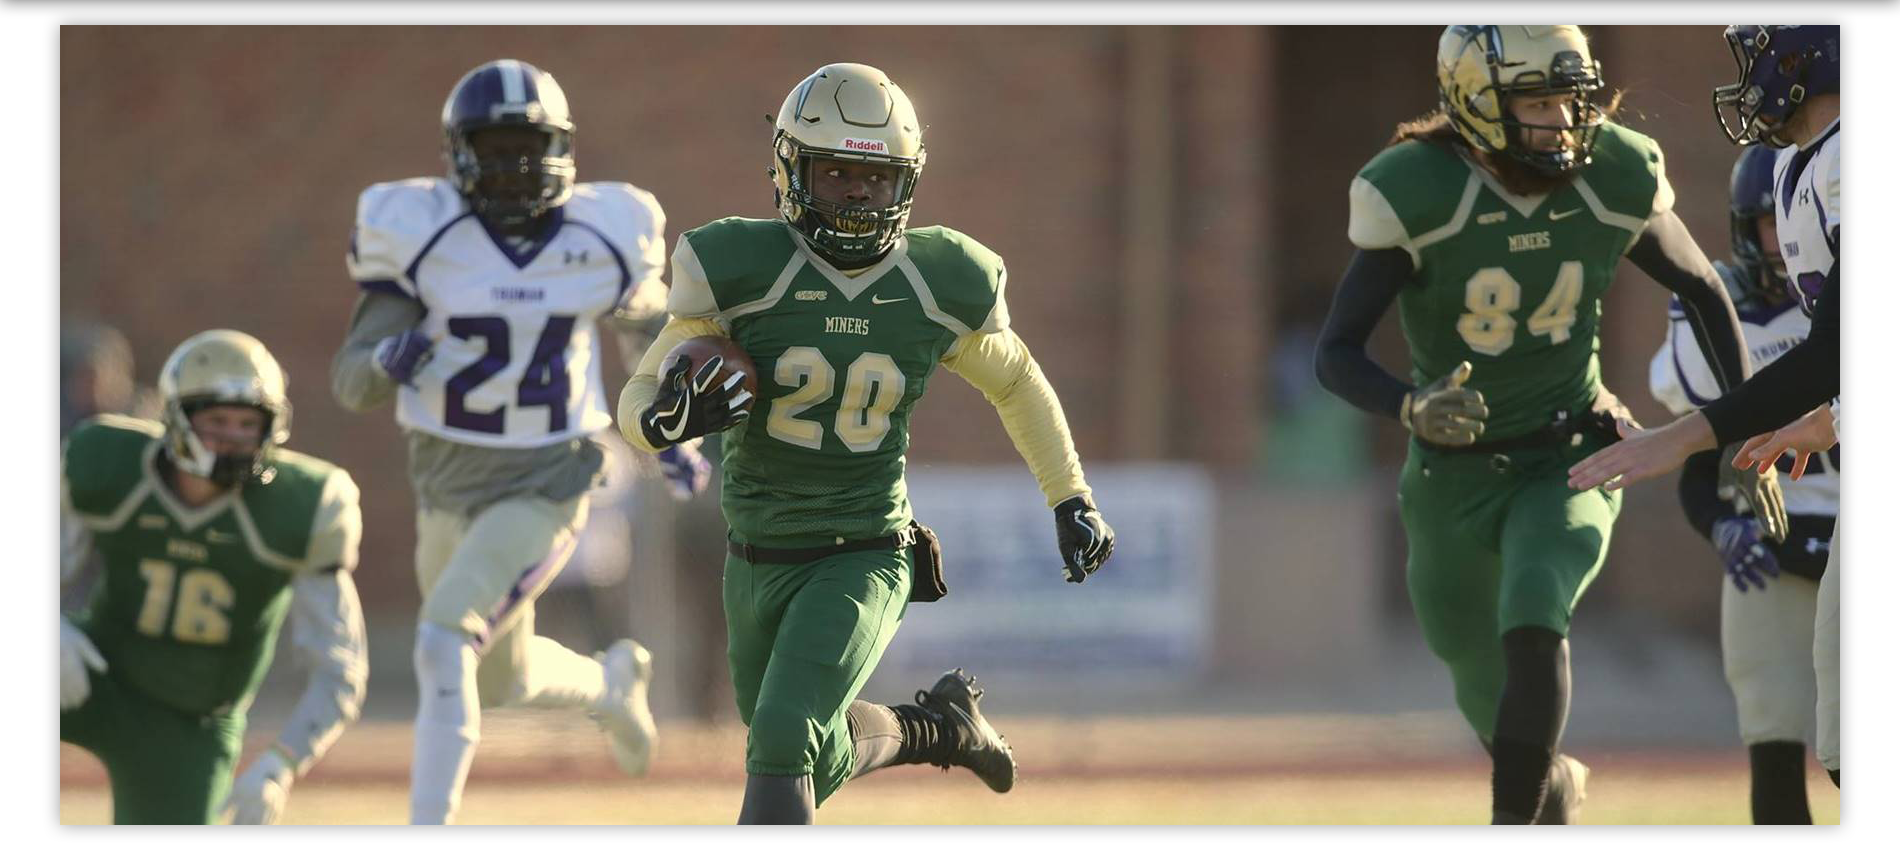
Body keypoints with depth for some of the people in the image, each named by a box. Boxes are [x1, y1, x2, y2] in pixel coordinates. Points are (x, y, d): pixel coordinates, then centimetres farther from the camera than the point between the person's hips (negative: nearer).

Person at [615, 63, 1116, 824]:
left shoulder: (939, 288, -6)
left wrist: (1072, 500, 16)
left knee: (783, 742, -22)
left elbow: (1015, 382, 15)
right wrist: (669, 417, -30)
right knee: (819, 756, 19)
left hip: (864, 562, -2)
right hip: (758, 563, 2)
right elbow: (639, 403, -6)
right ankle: (935, 727, 48)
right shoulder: (743, 273, -12)